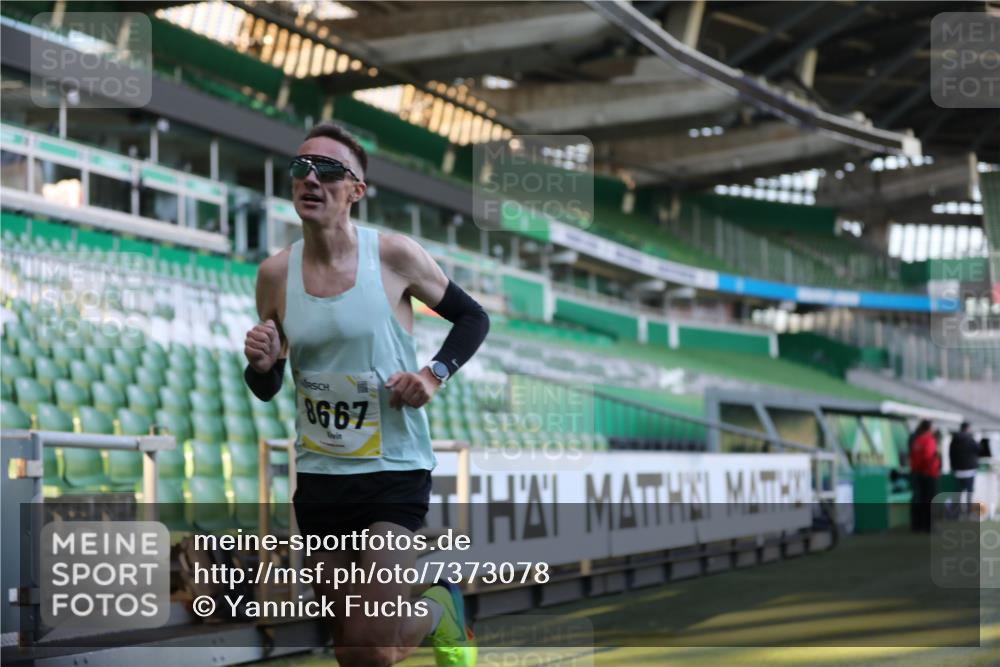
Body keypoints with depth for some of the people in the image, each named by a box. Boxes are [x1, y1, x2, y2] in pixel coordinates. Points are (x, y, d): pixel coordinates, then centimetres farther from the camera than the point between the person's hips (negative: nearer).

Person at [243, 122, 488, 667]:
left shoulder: (394, 255, -10)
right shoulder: (276, 273, -1)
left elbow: (473, 318, 5)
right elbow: (265, 390, 9)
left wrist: (435, 373, -12)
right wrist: (262, 364, -13)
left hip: (393, 471, -4)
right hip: (318, 475, 4)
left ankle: (442, 610, 21)